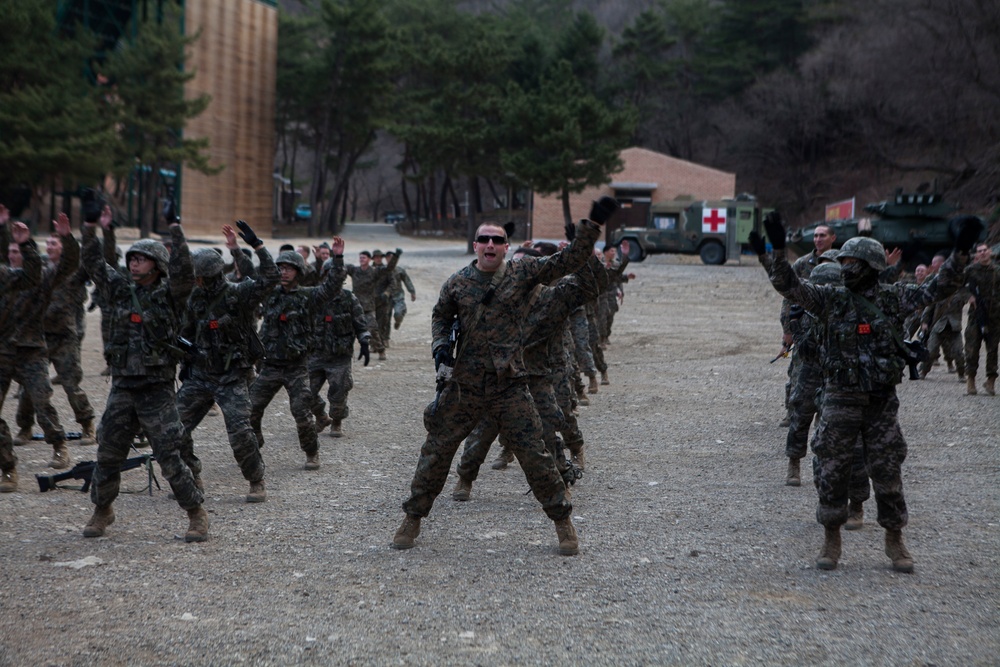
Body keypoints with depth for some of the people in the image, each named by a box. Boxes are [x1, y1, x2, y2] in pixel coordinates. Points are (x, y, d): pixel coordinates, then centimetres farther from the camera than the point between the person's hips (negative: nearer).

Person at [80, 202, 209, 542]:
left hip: (158, 390, -5)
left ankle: (197, 515, 5)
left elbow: (183, 270, -20)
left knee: (169, 457, -6)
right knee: (107, 453, 9)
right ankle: (102, 510, 28)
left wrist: (174, 228, -26)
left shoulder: (169, 294, -3)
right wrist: (90, 227, -3)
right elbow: (94, 263, 8)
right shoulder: (121, 290, 10)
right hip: (123, 387, 5)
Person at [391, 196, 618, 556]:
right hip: (463, 386, 1)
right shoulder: (457, 282, 3)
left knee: (535, 453, -1)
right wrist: (440, 344, 1)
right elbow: (440, 316, 19)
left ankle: (563, 521, 14)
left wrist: (593, 224, -11)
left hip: (510, 387, -1)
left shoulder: (523, 272, 0)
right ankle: (412, 519, 22)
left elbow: (570, 259, -2)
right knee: (436, 450, 7)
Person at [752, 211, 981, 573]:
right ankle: (831, 540, 15)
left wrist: (960, 252, -14)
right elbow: (789, 286, -11)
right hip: (841, 398, 0)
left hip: (882, 401, 0)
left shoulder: (892, 298, 2)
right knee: (831, 470, 2)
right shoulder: (831, 298, -1)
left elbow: (936, 289, -2)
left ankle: (895, 541, 19)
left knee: (887, 472, 6)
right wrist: (777, 251, -25)